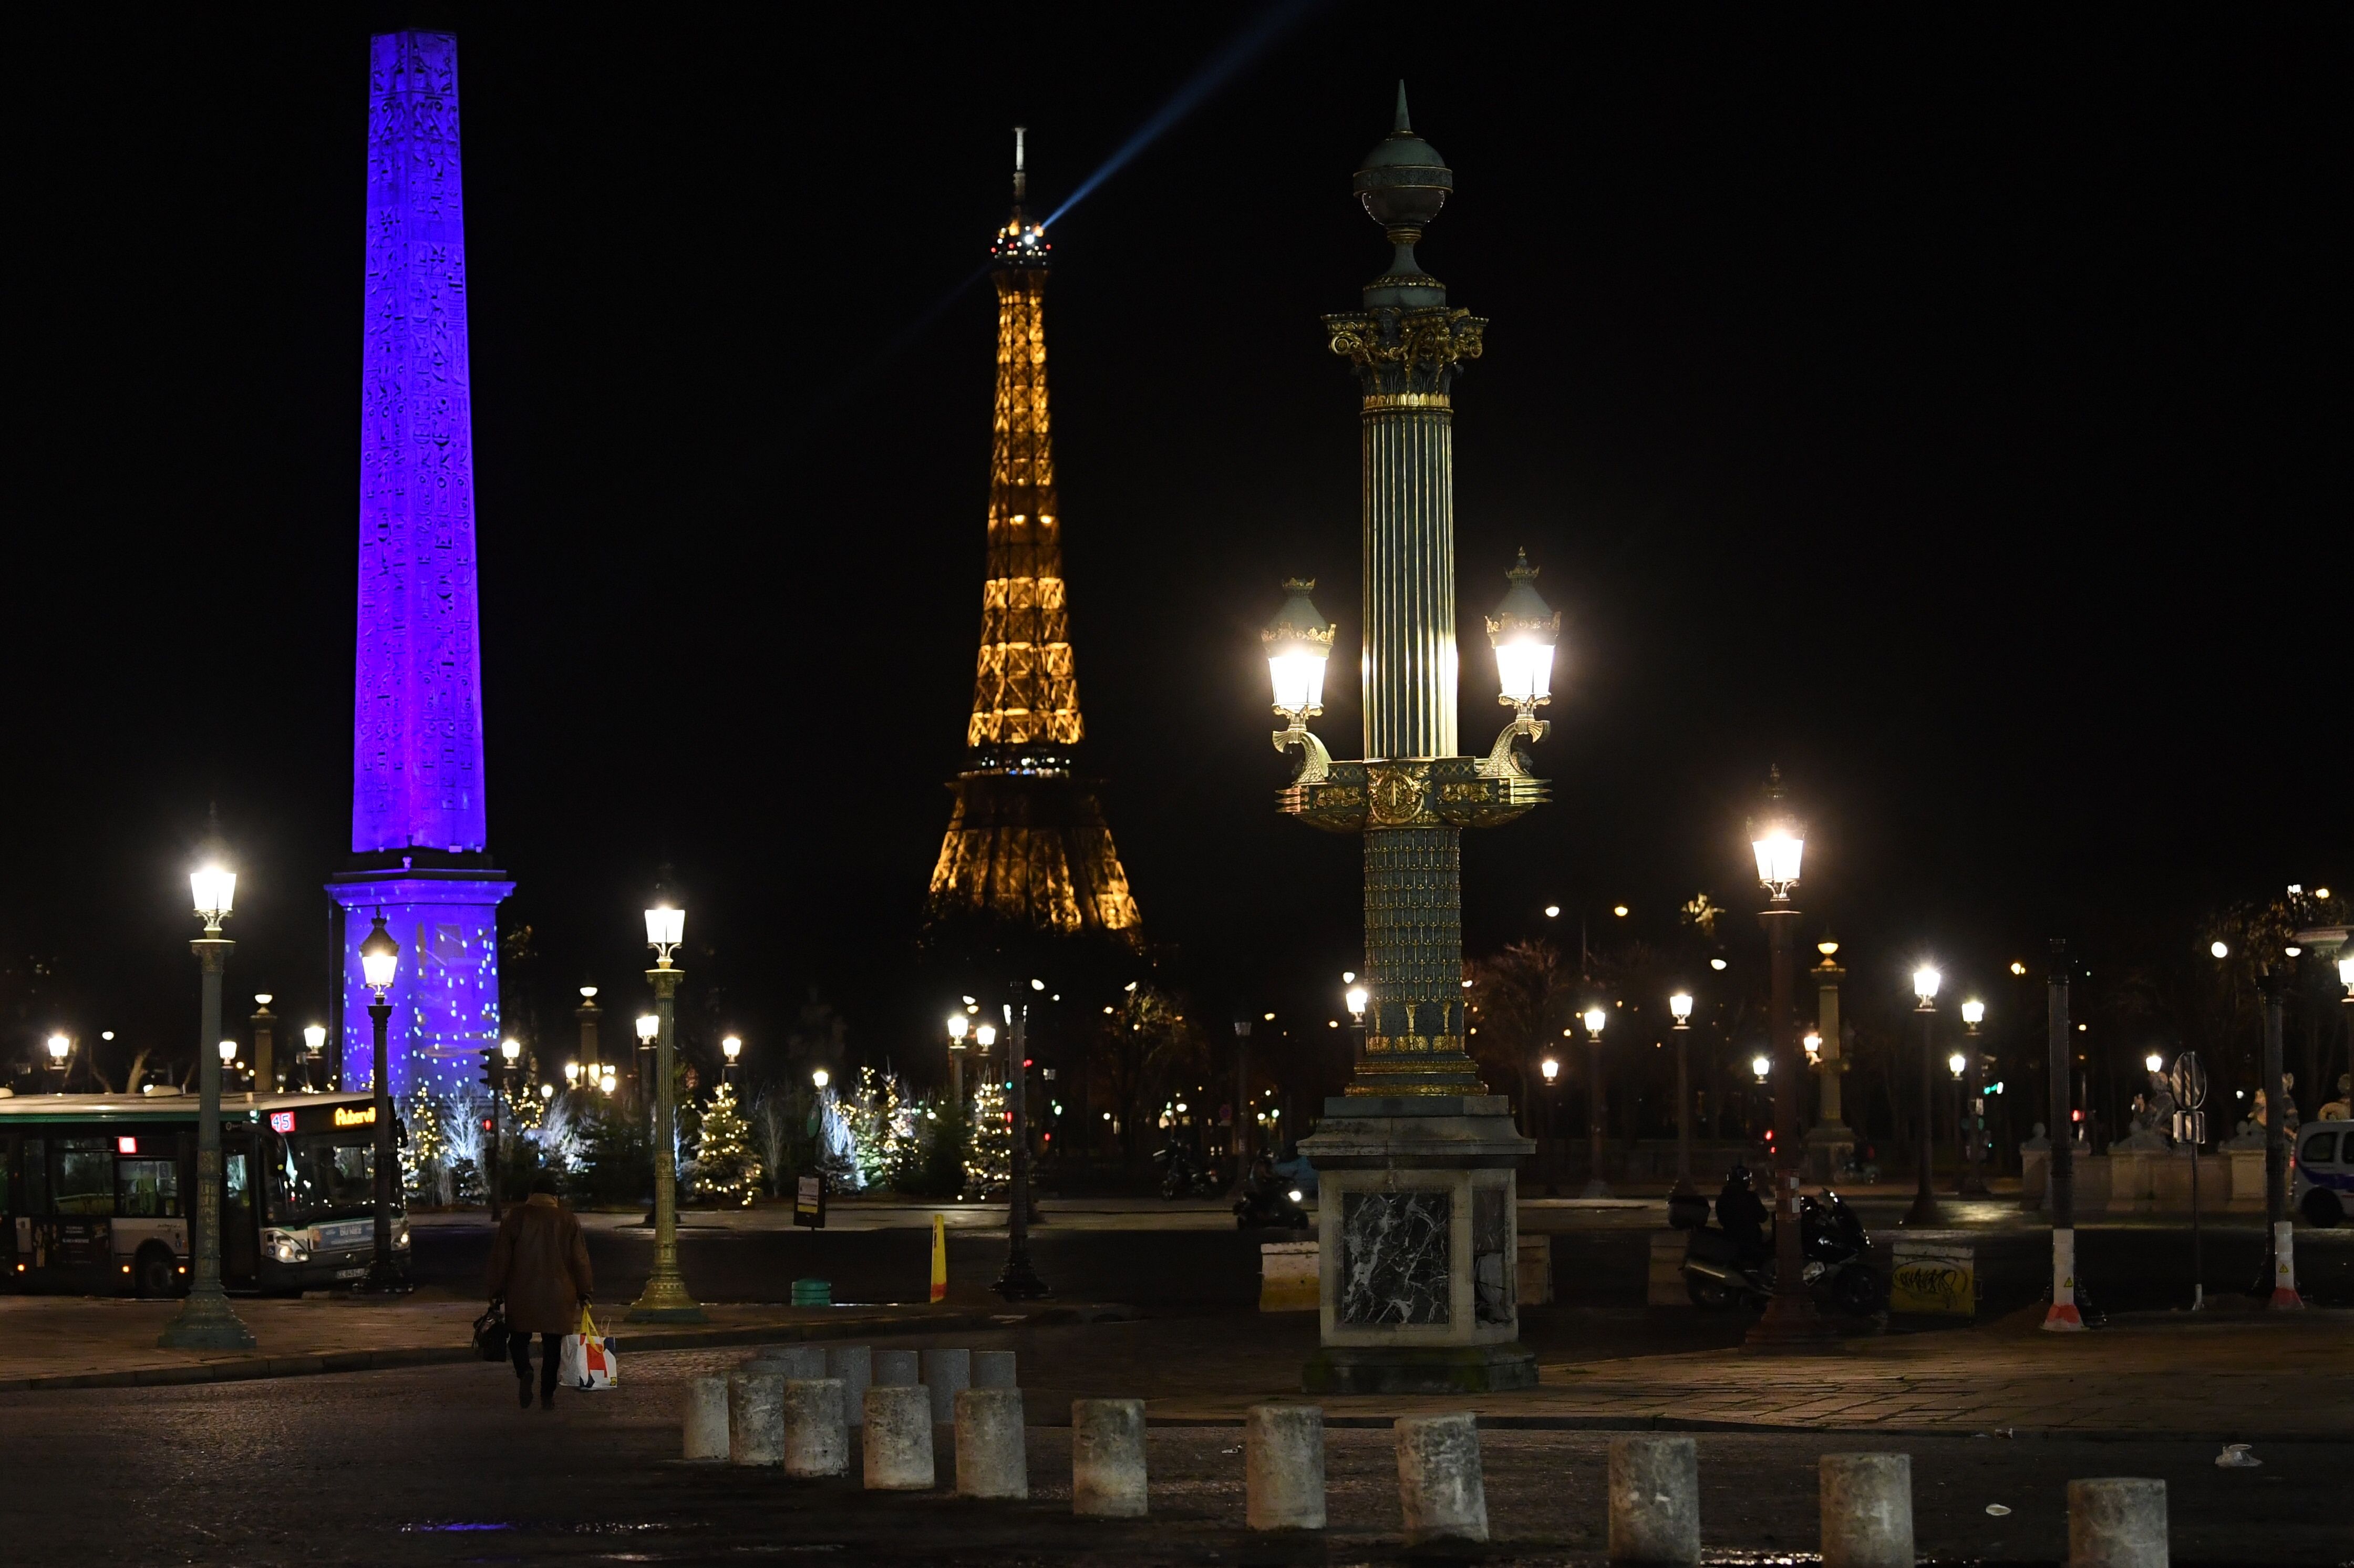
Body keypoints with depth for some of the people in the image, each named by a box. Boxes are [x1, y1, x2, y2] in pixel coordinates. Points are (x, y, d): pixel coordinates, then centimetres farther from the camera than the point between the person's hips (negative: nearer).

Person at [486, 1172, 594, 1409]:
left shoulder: (516, 1216, -1)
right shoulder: (569, 1220, 2)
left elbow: (501, 1256, -1)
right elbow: (580, 1259, 3)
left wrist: (496, 1292, 5)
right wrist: (584, 1293, 10)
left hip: (522, 1295, -1)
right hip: (558, 1297, 1)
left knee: (519, 1338, 10)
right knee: (552, 1345, 7)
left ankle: (524, 1372, -18)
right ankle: (547, 1395, 5)